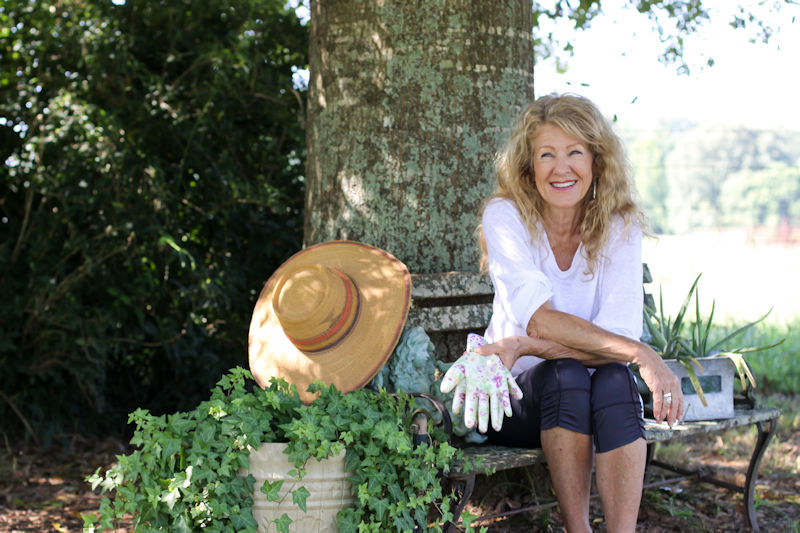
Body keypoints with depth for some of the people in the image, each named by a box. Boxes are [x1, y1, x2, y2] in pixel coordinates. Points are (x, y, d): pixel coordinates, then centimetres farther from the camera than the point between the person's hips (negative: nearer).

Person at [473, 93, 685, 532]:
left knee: (615, 378, -31)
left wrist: (524, 346, -29)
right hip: (520, 399, -1)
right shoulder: (505, 217, -11)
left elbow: (620, 331, -17)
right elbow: (540, 320, -24)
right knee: (565, 373, -32)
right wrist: (642, 355, -34)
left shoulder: (620, 226, -5)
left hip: (592, 395, 1)